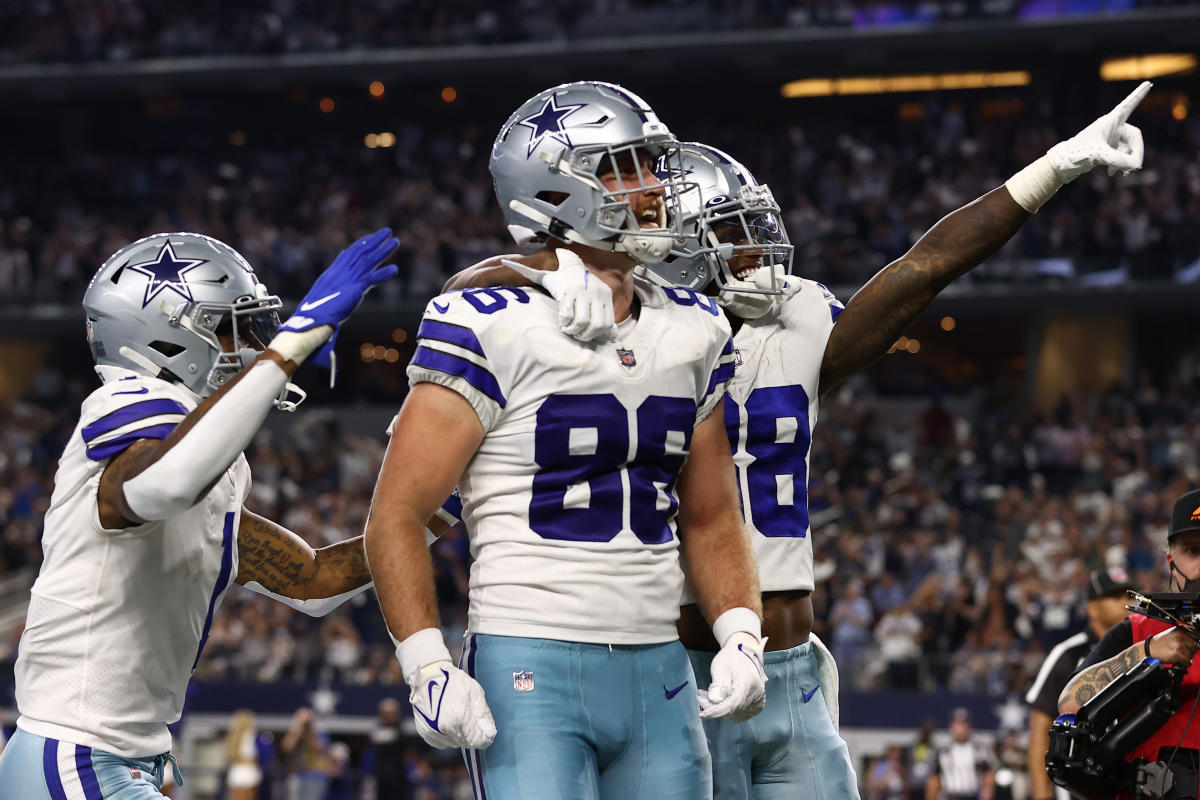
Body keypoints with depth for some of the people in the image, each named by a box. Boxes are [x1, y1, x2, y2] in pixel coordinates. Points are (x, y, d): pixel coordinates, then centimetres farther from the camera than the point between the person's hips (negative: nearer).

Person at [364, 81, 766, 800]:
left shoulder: (692, 331, 11)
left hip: (659, 675, 6)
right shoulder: (495, 329, -8)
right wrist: (427, 665, -17)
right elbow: (398, 512, -8)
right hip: (531, 667, -6)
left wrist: (741, 636, 4)